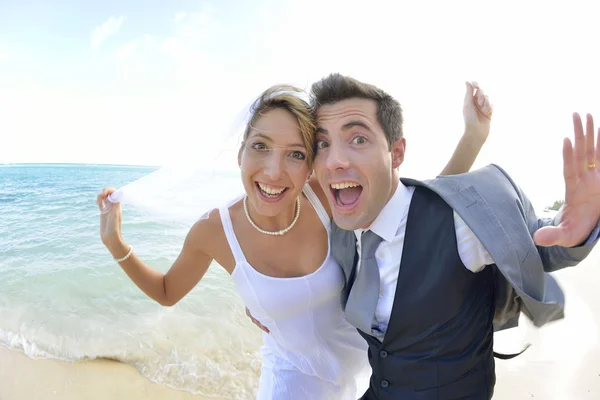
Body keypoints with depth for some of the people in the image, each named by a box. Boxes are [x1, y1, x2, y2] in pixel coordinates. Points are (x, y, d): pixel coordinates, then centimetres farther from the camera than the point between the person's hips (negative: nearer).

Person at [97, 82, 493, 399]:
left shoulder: (326, 197, -24)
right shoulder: (214, 231, -23)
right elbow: (166, 292, -2)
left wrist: (474, 136, -20)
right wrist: (117, 246, -16)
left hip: (367, 364, 2)